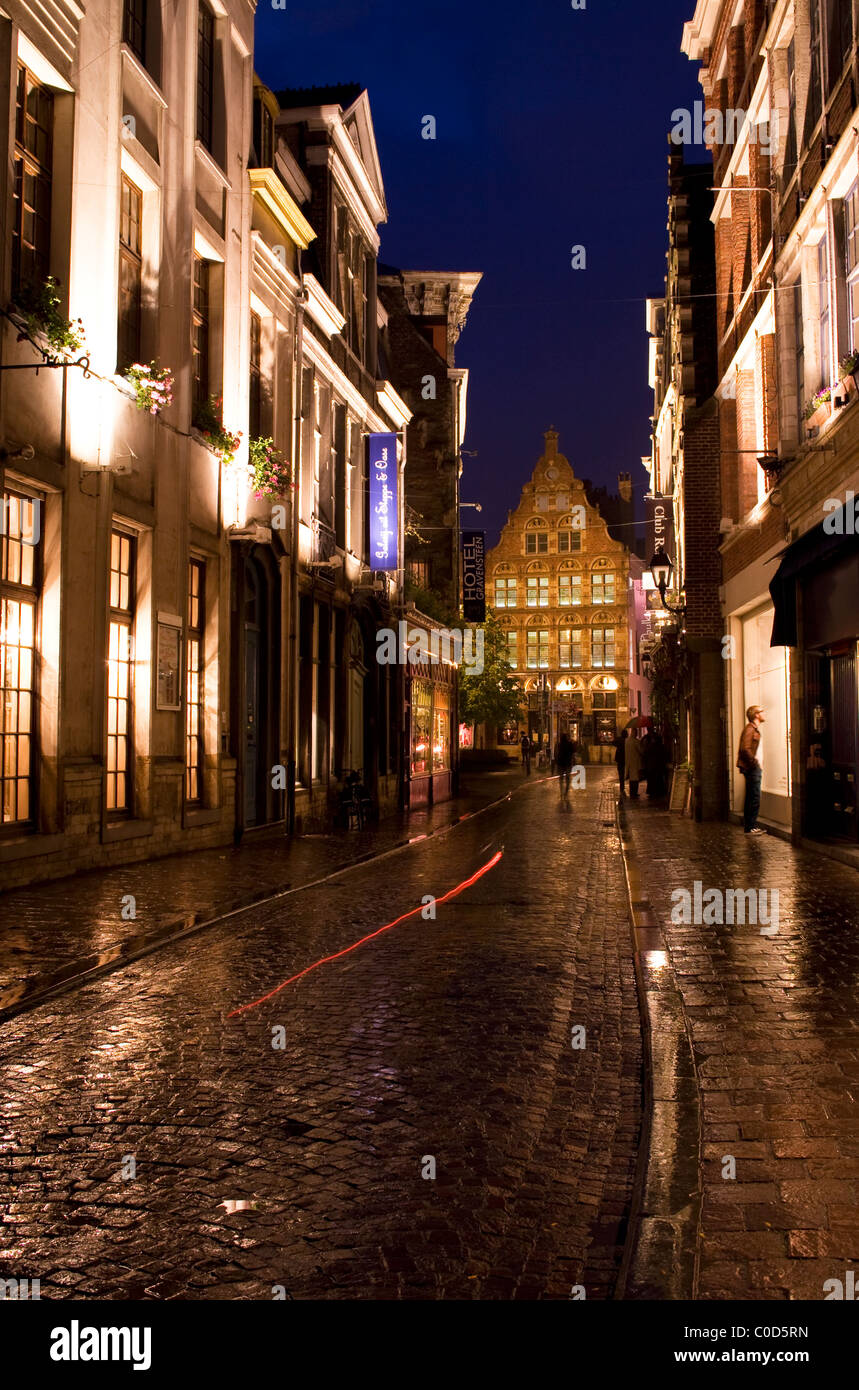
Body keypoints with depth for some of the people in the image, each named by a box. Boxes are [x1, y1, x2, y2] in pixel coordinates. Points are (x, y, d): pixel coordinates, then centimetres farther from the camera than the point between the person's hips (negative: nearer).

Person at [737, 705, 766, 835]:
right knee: (755, 798, -10)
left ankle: (750, 826, 18)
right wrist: (756, 763, -18)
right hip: (752, 769, -10)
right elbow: (745, 749, -22)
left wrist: (758, 765, 15)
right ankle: (750, 827, -7)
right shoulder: (750, 729, -13)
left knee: (751, 798, 13)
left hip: (754, 768, 10)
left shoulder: (755, 729, 19)